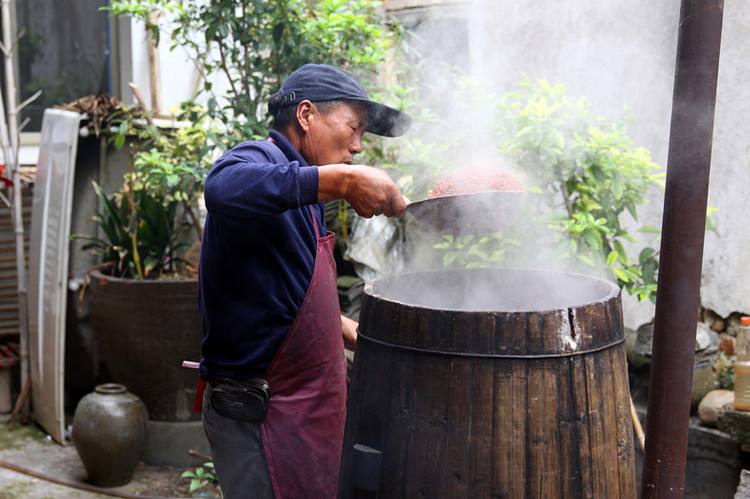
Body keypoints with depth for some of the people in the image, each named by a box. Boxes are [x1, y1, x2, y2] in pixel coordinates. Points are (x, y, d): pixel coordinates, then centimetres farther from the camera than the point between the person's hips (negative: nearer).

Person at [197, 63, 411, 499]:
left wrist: (339, 326, 18)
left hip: (302, 408, 10)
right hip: (260, 414, -10)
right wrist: (343, 179, -42)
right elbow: (225, 189, -42)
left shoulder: (303, 200, 16)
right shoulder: (258, 160, -15)